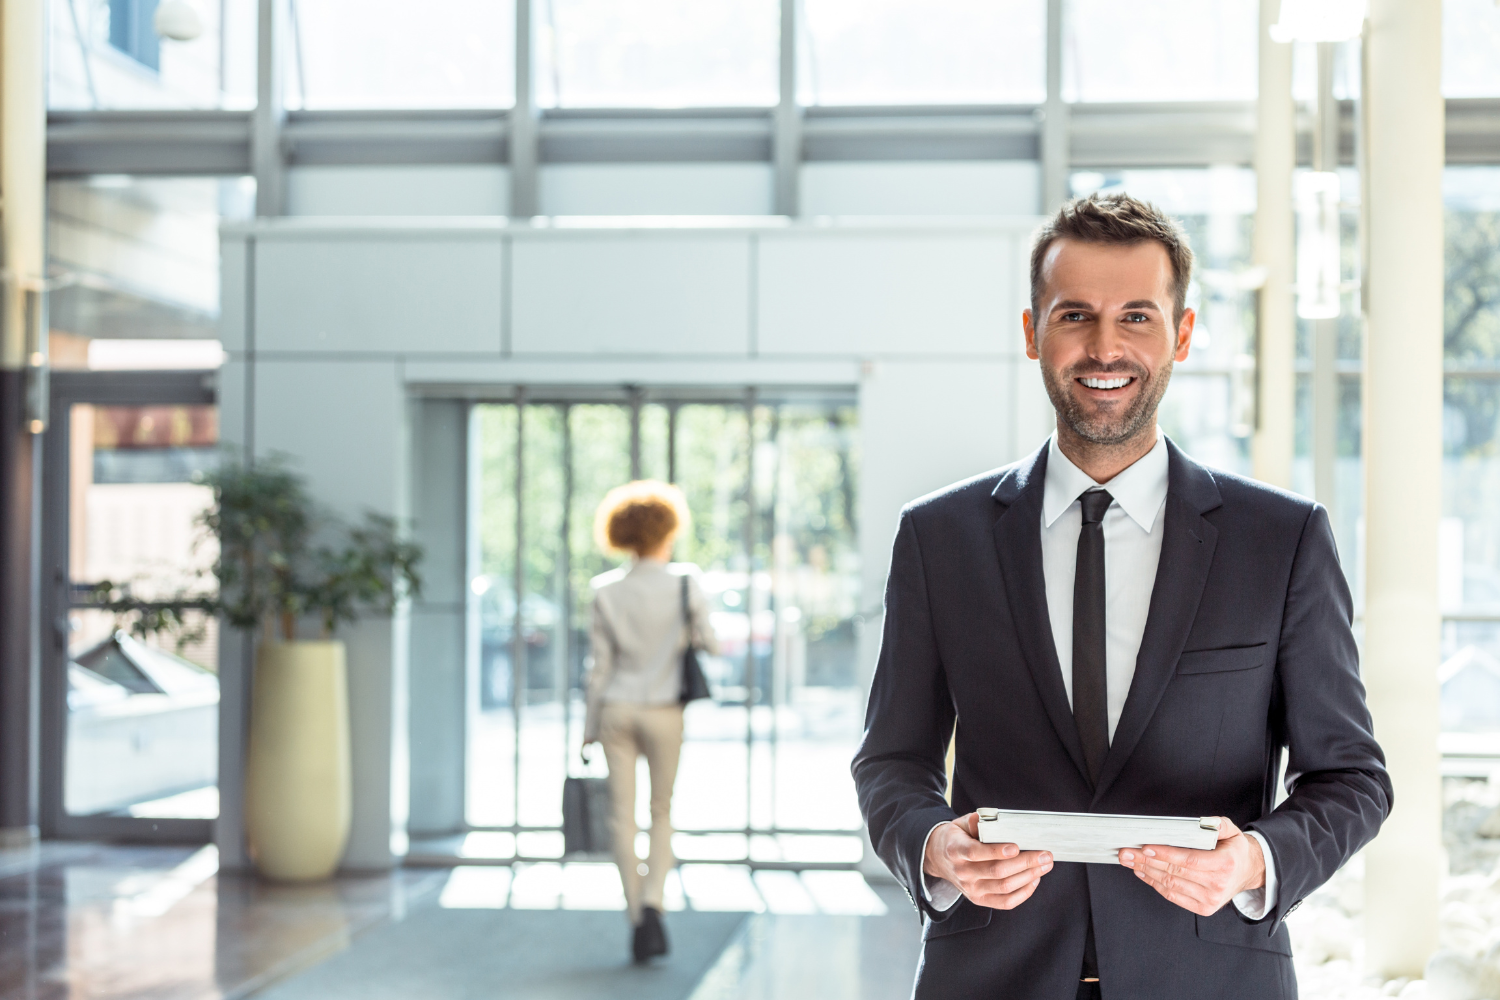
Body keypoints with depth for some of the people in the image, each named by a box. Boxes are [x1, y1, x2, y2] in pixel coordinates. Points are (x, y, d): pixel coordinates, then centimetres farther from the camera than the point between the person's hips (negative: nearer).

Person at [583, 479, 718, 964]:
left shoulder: (606, 591, -1)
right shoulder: (685, 582, -7)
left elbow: (601, 665, 1)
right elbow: (707, 643, -1)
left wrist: (590, 726, 7)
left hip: (618, 708, 1)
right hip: (663, 710, -1)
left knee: (624, 815, 6)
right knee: (662, 812, 12)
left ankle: (637, 920, 7)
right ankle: (652, 902, -8)